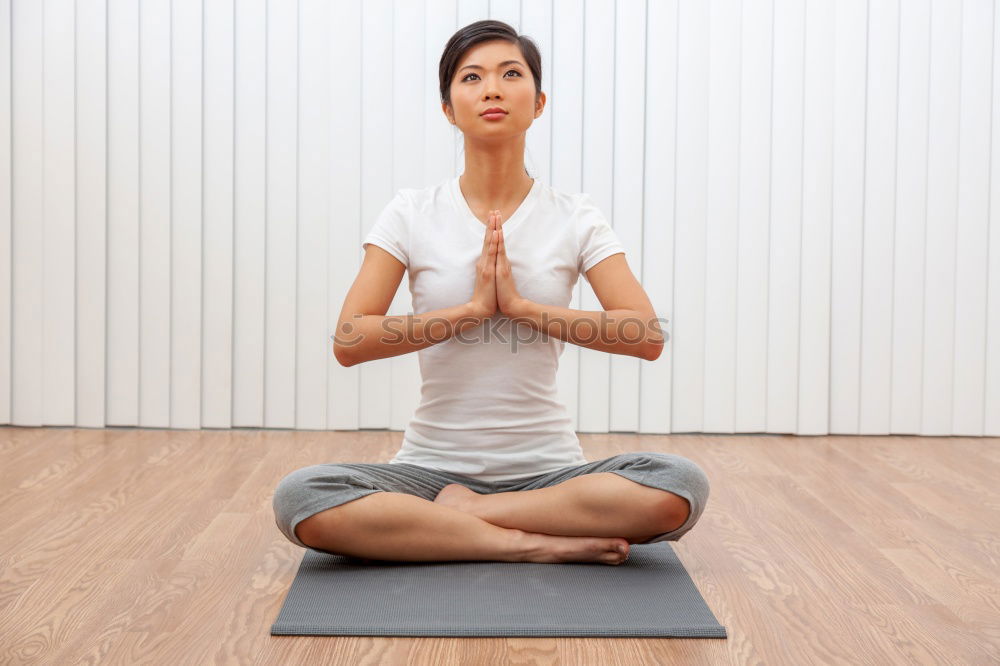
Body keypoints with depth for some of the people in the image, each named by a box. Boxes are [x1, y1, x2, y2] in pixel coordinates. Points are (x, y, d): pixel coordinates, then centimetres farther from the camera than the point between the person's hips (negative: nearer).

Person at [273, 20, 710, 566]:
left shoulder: (577, 220, 2)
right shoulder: (411, 214, 1)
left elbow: (647, 336, -11)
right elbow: (349, 341, -9)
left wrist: (522, 306, -18)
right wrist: (471, 309, -17)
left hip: (546, 468, 0)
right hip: (432, 466, 0)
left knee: (680, 485, -28)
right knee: (299, 499, -28)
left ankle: (459, 515, -15)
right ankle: (534, 543, -20)